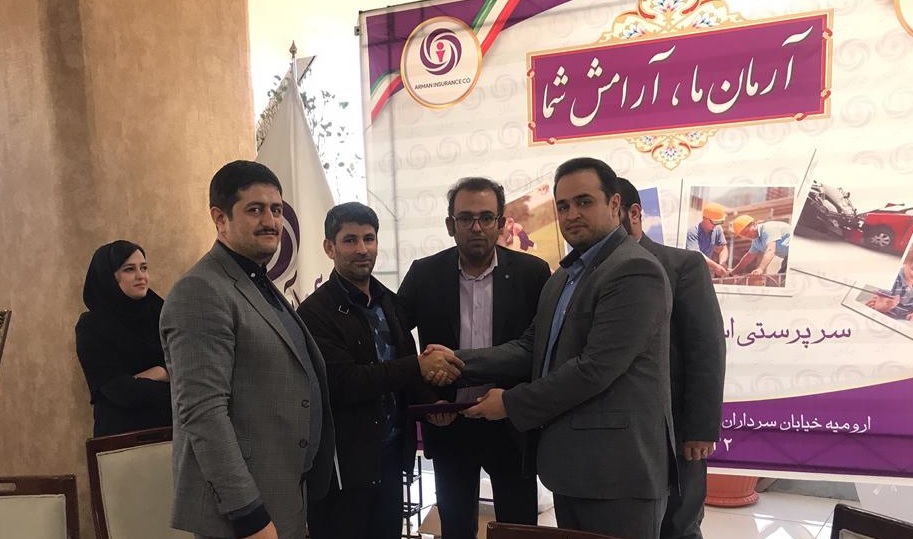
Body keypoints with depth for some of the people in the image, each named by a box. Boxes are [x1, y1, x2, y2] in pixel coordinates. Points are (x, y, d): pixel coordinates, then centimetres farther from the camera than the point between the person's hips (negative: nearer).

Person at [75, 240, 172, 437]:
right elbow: (121, 391, -17)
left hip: (168, 426, 4)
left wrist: (158, 373, -18)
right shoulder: (92, 326, -9)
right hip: (121, 433, -4)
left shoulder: (158, 311, 2)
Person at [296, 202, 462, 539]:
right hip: (343, 463, -6)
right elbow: (342, 382, -22)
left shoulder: (390, 302, 8)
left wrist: (429, 402, -5)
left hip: (392, 454, 6)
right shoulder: (316, 312, -14)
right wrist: (418, 367, -25)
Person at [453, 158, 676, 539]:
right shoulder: (563, 276, 15)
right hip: (574, 463, 9)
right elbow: (532, 349, 9)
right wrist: (458, 363, -4)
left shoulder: (635, 271, -16)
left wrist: (511, 404, -13)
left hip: (618, 468, -9)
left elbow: (595, 368, -22)